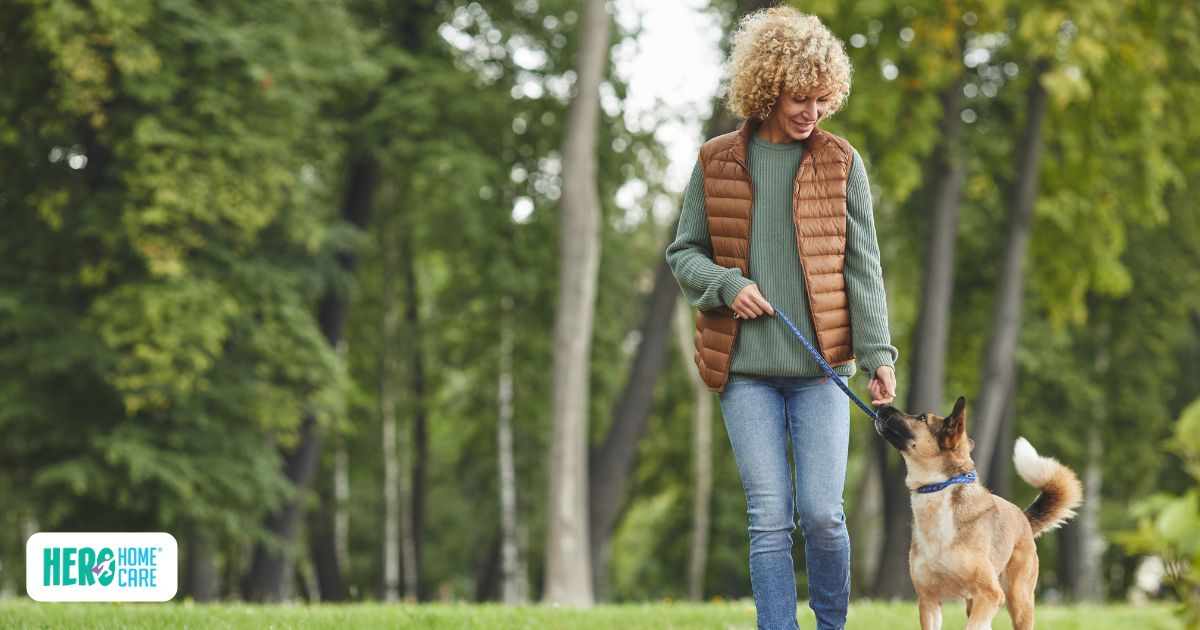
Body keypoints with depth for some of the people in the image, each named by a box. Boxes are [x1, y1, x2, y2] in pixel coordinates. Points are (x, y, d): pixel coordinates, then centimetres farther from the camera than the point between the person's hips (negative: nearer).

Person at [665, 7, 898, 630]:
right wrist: (727, 285, -9)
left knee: (822, 513, -4)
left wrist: (877, 353, -7)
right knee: (769, 519, -1)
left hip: (820, 366, 0)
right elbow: (683, 253, 11)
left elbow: (862, 267, 3)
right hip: (745, 368, 0)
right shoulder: (716, 163, 4)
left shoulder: (841, 163, 4)